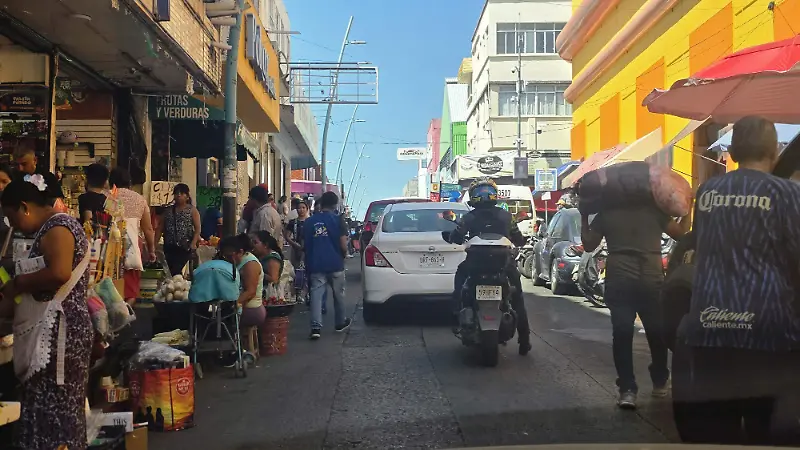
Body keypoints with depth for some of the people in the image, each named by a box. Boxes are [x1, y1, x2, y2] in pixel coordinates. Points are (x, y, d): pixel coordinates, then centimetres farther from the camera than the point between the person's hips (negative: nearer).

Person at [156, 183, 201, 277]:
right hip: (170, 247, 5)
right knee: (172, 271, 4)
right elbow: (160, 228, 13)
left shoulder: (192, 210, 5)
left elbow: (197, 229, -3)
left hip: (185, 247, -4)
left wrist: (193, 243, -17)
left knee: (176, 270, -17)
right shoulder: (168, 210, 16)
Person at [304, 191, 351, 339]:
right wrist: (343, 255, 11)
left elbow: (305, 244, 9)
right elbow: (343, 245, -10)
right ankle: (340, 323, 29)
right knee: (338, 294, 15)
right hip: (335, 264, -2)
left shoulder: (309, 221, 5)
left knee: (316, 295, 0)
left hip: (315, 265, 2)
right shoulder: (338, 220, -6)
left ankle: (316, 327, -10)